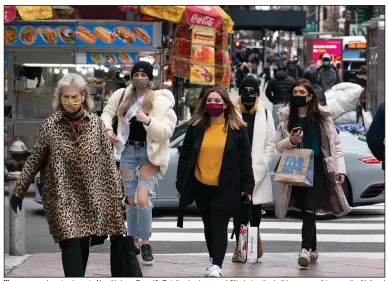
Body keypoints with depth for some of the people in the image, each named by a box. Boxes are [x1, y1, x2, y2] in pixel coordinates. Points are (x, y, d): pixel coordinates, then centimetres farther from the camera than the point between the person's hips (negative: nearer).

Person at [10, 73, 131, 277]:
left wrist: (116, 191, 3)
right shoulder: (49, 125, -4)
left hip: (90, 195, 2)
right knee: (71, 243, -13)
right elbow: (34, 161, 4)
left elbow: (108, 160, 4)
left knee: (84, 243, 8)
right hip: (61, 195, -2)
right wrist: (18, 192, 8)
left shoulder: (96, 122, 0)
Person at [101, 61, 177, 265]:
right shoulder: (122, 96, 2)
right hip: (128, 151, 4)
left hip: (149, 154, -4)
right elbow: (107, 113, 18)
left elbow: (166, 132, -15)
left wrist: (147, 120, -29)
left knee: (142, 200, -18)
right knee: (131, 201, 11)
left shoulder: (160, 101, -10)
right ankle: (134, 243, 23)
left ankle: (146, 244, -4)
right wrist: (108, 129, -1)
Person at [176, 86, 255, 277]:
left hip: (225, 187, -3)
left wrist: (247, 186, -4)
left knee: (219, 227, -7)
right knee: (208, 225, 15)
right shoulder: (196, 126, 1)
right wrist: (180, 184, 3)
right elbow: (184, 156, 4)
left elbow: (245, 160, -1)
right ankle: (212, 259, 29)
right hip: (200, 186, 3)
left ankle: (217, 266, -9)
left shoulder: (237, 129, -3)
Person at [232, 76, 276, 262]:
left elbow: (270, 143, 5)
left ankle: (255, 237, 30)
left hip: (257, 171, 1)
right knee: (239, 210, -3)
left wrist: (261, 166, -4)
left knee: (255, 209, 6)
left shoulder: (265, 115, 6)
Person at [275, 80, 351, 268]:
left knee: (309, 210, -15)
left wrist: (339, 168, -6)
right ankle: (313, 250, 19)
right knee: (305, 210, 8)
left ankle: (305, 249, -21)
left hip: (317, 168, -3)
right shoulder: (286, 117, 5)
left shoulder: (322, 116, 0)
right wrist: (291, 141, -14)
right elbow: (278, 145, 8)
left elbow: (335, 143, 2)